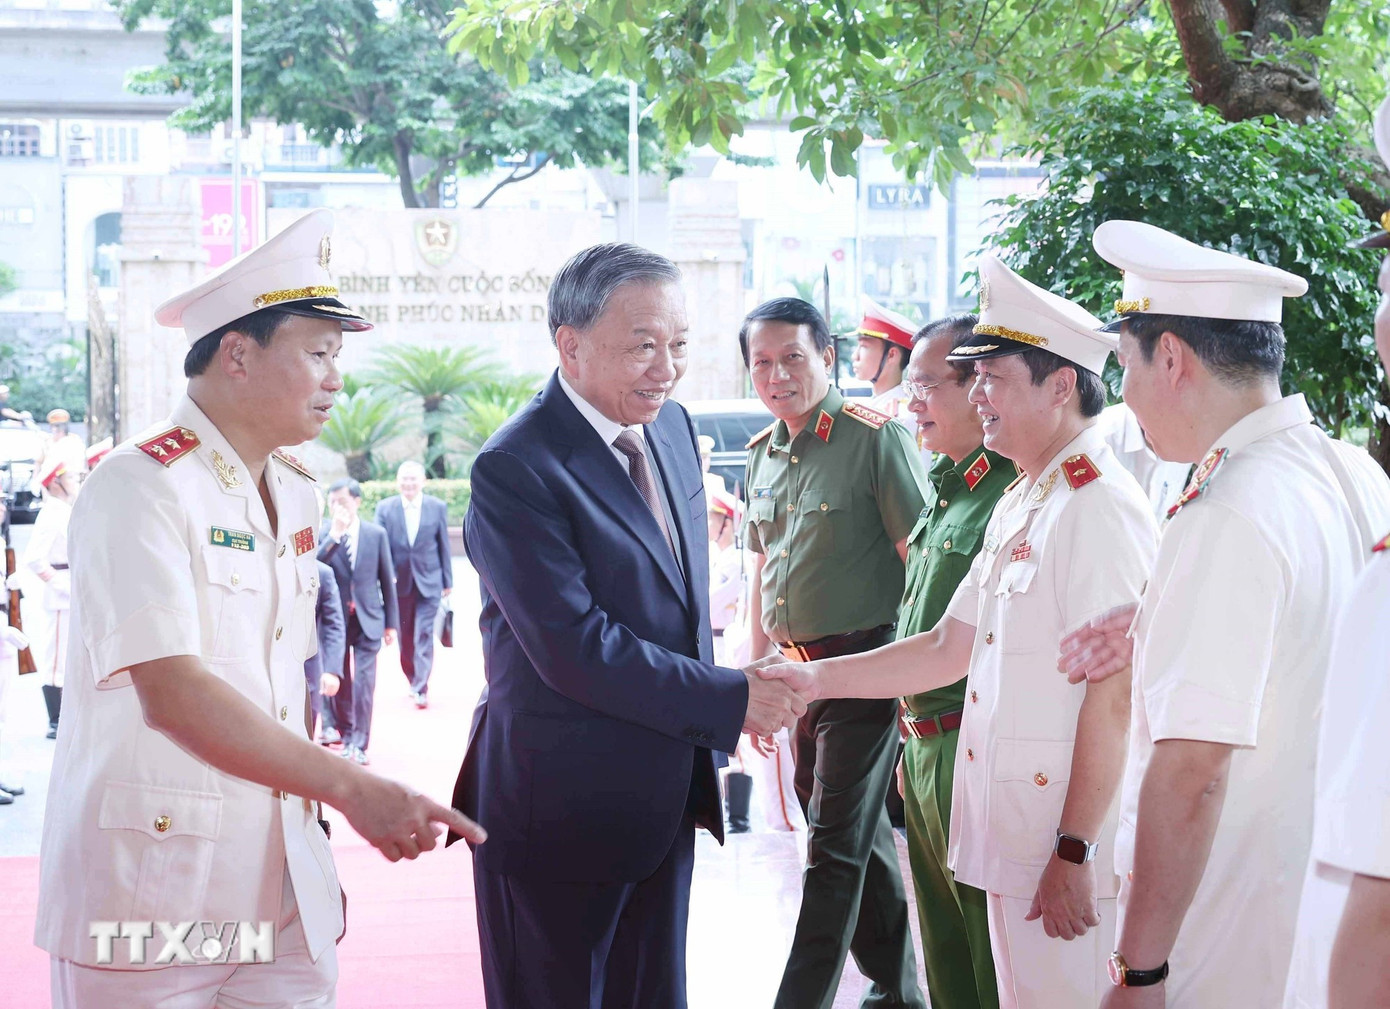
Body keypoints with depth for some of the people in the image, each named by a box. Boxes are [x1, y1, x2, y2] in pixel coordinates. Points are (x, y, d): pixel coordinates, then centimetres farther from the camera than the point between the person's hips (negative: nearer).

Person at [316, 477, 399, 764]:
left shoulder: (376, 534, 1)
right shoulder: (322, 533, -2)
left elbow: (387, 580, 5)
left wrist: (391, 622, 4)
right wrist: (334, 536, -23)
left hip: (367, 619, 0)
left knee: (364, 681, -7)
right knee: (338, 679, 11)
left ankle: (358, 744, -3)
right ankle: (340, 727, 32)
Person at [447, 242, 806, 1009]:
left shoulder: (671, 426, 7)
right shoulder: (515, 470, -20)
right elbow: (575, 649, -25)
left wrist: (708, 741, 15)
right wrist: (732, 700, -20)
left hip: (665, 795, 8)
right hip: (558, 803, -7)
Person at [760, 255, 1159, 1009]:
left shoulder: (1100, 509, -17)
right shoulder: (1019, 508, 15)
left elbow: (1113, 697, -21)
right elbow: (950, 648, 18)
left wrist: (1074, 853, -21)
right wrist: (815, 679, 10)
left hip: (1068, 855, -9)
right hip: (1011, 834, 9)